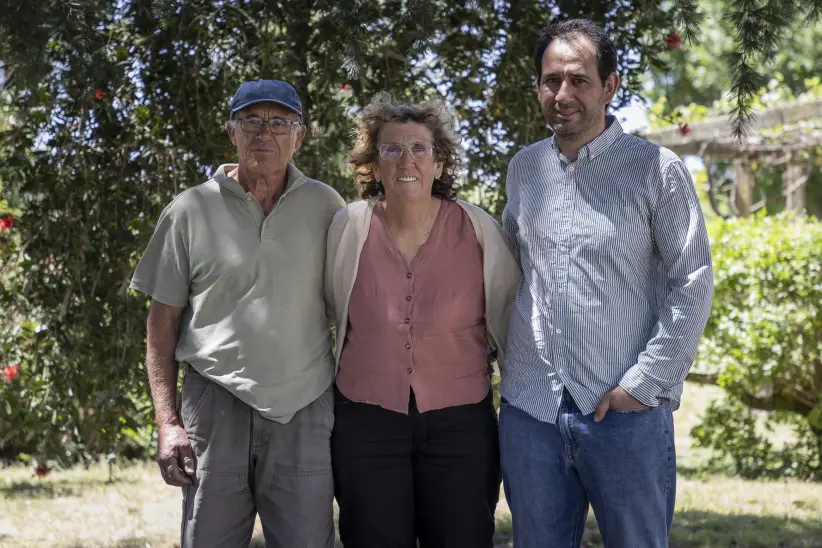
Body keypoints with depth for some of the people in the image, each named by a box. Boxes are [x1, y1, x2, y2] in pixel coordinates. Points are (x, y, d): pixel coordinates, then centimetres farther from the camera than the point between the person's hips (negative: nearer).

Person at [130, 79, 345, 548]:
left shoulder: (326, 207, 7)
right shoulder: (191, 210, 4)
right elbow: (163, 321, 6)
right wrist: (167, 421, -1)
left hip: (306, 411, 1)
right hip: (215, 404, 0)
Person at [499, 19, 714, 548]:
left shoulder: (657, 170, -5)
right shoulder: (524, 167, 9)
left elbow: (693, 284, -8)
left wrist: (644, 383, -13)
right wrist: (508, 353, 12)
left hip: (626, 412, -4)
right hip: (530, 409, 4)